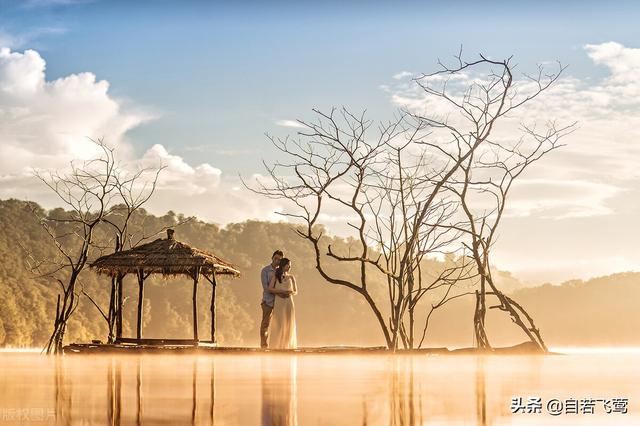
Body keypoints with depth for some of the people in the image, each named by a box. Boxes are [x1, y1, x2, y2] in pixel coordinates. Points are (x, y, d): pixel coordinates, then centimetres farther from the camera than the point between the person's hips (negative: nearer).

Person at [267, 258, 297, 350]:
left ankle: (288, 345, 4)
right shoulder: (275, 276, 3)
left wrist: (291, 293, -11)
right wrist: (282, 291, -18)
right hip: (279, 302, -3)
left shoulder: (291, 277, 10)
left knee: (289, 324, -1)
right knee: (278, 324, -7)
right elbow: (270, 288, -7)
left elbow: (296, 291, 13)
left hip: (289, 302, 3)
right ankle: (276, 345, -3)